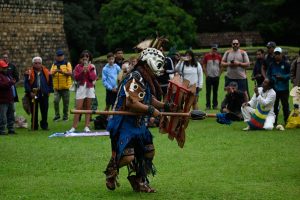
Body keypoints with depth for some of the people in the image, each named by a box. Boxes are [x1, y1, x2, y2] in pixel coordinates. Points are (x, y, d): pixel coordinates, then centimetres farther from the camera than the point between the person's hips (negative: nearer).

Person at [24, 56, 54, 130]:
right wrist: (30, 92, -14)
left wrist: (49, 91, 5)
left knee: (44, 111, 3)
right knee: (34, 112, 3)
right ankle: (34, 126, 9)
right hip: (33, 95, -1)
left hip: (44, 95, 1)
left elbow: (50, 83, 13)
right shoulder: (29, 73, -2)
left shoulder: (46, 72, 5)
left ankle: (44, 125, 13)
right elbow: (26, 83, -4)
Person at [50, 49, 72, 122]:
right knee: (56, 101, -11)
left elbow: (70, 73, -9)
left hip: (65, 87, -2)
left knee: (66, 103, 2)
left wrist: (62, 72, -26)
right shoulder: (54, 65, 13)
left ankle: (65, 116, 14)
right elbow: (51, 74, 4)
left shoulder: (67, 64, 4)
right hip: (56, 87, 2)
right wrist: (55, 72, -17)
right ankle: (57, 115, 1)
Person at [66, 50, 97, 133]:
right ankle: (74, 127, -7)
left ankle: (86, 127, 4)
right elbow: (76, 77, -3)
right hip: (81, 88, -1)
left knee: (88, 108, 3)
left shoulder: (91, 67, 8)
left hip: (90, 88, 1)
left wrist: (88, 70, -12)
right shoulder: (78, 66, 6)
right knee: (78, 108, -7)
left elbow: (94, 78, -2)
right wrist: (82, 71, -14)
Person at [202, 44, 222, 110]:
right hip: (209, 76, -2)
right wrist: (206, 75, -4)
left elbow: (220, 66, 12)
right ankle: (208, 105, 3)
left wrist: (219, 74, 4)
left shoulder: (219, 57, 5)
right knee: (208, 91, -1)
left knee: (215, 92, 7)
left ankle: (215, 105, 13)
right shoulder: (206, 56, -2)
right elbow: (204, 66, 2)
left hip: (216, 77, 2)